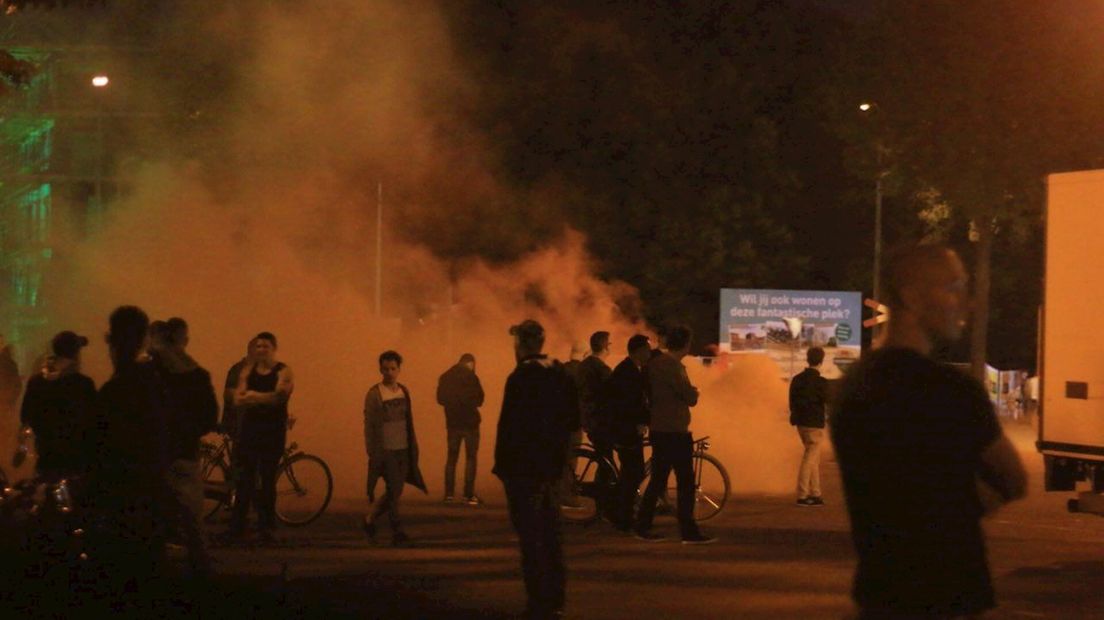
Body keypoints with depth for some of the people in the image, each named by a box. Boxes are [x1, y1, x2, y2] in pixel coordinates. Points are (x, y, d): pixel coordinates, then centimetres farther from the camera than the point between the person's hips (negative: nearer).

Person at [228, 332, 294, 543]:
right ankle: (237, 526, 5)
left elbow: (279, 396, -17)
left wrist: (253, 396, -13)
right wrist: (265, 399, -17)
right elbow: (238, 400, -2)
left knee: (268, 479, -2)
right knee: (244, 478, 2)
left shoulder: (283, 372, 0)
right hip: (249, 429, 3)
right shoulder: (248, 371, 10)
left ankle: (266, 527, 3)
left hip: (273, 431, -3)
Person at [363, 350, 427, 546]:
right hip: (385, 450, -6)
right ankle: (397, 533, 1)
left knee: (395, 492, 10)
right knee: (393, 491, -6)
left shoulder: (403, 391, 9)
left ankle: (370, 520, 29)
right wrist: (372, 453, -10)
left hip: (403, 449, 6)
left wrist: (414, 447, 13)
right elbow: (369, 425, -7)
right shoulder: (374, 394, -7)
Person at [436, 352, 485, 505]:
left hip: (452, 422, 4)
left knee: (452, 457, 12)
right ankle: (469, 495, -4)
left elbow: (440, 399, 9)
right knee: (471, 458, 1)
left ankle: (449, 494, 9)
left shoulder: (445, 377, 4)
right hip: (469, 422, -4)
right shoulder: (471, 376, -11)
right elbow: (479, 400, -8)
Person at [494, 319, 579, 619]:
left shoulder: (520, 378, -17)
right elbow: (573, 420, 12)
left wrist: (501, 464, -10)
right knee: (550, 533, 15)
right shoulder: (561, 375, 6)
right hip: (552, 465, 7)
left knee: (530, 536, -3)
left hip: (523, 467, -7)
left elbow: (510, 425, -18)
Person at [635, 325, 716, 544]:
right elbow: (690, 398, -18)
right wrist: (693, 391, 4)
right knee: (685, 483, -5)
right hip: (674, 431, -10)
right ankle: (689, 532, -4)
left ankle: (643, 527, 15)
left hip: (659, 429, 10)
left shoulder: (655, 363, 12)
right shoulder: (672, 366, -17)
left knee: (658, 479, 13)